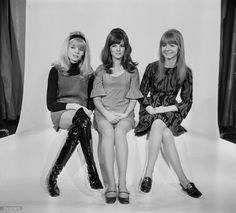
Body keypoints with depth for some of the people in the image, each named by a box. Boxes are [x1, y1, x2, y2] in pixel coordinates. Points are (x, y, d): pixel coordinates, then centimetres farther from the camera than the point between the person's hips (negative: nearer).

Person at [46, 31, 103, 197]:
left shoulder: (88, 74, 14)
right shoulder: (56, 71, 6)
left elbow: (92, 100, 11)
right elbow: (50, 104, -1)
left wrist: (88, 110, -12)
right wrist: (73, 105, -15)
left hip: (81, 115, 2)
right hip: (61, 113, -2)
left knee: (78, 128, -36)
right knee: (81, 118, -36)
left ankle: (54, 175, -27)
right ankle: (92, 173, -37)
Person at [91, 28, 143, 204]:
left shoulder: (132, 70, 14)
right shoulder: (101, 70, 15)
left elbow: (133, 98, 8)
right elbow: (96, 98, 7)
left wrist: (125, 114, -10)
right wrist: (107, 113, -11)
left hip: (125, 113, 0)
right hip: (103, 112, 0)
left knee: (119, 132, -35)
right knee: (108, 131, -34)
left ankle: (122, 184, -35)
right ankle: (110, 185, -35)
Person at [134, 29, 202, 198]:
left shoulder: (186, 72, 4)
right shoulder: (152, 68, 4)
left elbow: (187, 102, 3)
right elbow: (141, 94, 7)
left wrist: (166, 109, -11)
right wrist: (150, 108, -12)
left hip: (171, 113, 0)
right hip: (150, 111, 1)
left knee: (158, 124, -35)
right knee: (166, 133, -32)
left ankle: (148, 174, -29)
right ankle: (183, 180, -25)